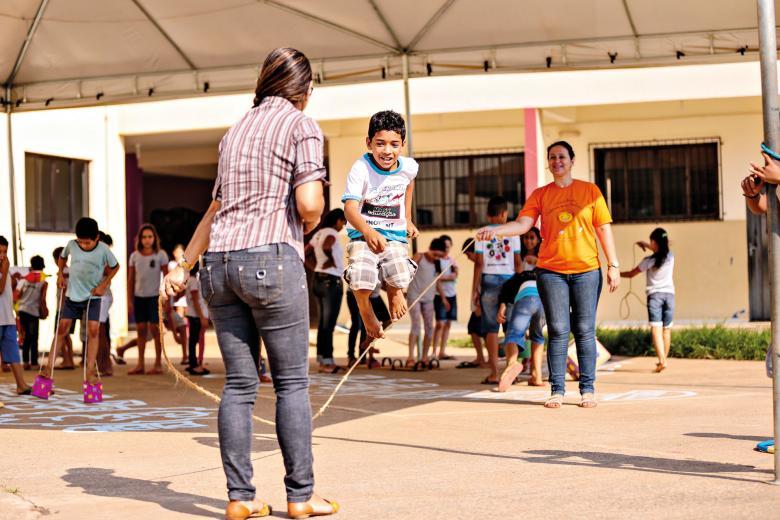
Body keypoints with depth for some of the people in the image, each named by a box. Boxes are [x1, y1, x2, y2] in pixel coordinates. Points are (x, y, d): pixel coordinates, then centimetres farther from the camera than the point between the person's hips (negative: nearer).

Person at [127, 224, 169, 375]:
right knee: (140, 329, 7)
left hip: (154, 296, -4)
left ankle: (158, 364, 2)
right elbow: (130, 279, 9)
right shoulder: (135, 256, 6)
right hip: (139, 296, 4)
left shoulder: (161, 255, -3)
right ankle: (140, 364, 12)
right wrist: (129, 299, 6)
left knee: (154, 328, -6)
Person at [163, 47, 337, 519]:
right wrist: (308, 227, 10)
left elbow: (217, 208, 25)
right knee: (292, 381, 2)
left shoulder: (236, 131, 21)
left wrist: (184, 266, 30)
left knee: (239, 383, 7)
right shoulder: (301, 126, 0)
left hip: (220, 263, 6)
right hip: (272, 258, -6)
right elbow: (310, 204, -12)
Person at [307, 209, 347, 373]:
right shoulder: (332, 233, -11)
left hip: (318, 280, 9)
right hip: (332, 281, -9)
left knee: (323, 323, 13)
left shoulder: (318, 234, 14)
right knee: (329, 323, -7)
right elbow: (326, 247, -34)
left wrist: (317, 266, 14)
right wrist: (332, 261, -19)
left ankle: (322, 359, 16)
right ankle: (327, 361, -7)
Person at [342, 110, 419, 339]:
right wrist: (368, 231, -49)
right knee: (361, 278, -29)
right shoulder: (361, 169, -19)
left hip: (395, 235, 3)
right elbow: (350, 208, -30)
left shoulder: (409, 166, -3)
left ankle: (394, 293, 22)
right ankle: (366, 312, 9)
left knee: (399, 280, -21)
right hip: (363, 235, -3)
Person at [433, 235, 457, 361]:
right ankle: (434, 352, -12)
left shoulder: (452, 260, 11)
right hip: (440, 295, -6)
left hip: (452, 295, 6)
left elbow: (455, 275, -2)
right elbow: (437, 281, -12)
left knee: (448, 324, 5)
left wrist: (444, 277, -16)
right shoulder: (437, 261, -6)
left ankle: (442, 352, 8)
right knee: (440, 323, -12)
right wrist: (443, 298, -18)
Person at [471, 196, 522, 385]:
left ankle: (494, 373, -3)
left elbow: (479, 263, -3)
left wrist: (475, 288, 2)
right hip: (509, 280, 1)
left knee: (491, 327, 1)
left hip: (489, 280, 0)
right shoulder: (512, 233, 3)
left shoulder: (481, 233, 2)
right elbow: (518, 263, 1)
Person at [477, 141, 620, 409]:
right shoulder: (540, 194, 9)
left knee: (584, 331, 1)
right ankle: (557, 390, 3)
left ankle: (587, 389, 7)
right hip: (551, 270, 0)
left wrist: (613, 265, 1)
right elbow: (523, 224, -3)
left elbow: (603, 228, 6)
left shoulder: (589, 190, 7)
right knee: (558, 331, -1)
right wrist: (496, 230, -21)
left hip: (587, 269, 0)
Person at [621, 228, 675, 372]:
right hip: (669, 294, 4)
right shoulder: (670, 257, 4)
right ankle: (663, 359, 19)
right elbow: (661, 251, 30)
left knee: (656, 329, -12)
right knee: (667, 329, 11)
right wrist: (645, 245, 37)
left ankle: (662, 361, -26)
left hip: (654, 295, -4)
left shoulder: (649, 261, -9)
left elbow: (631, 274, 1)